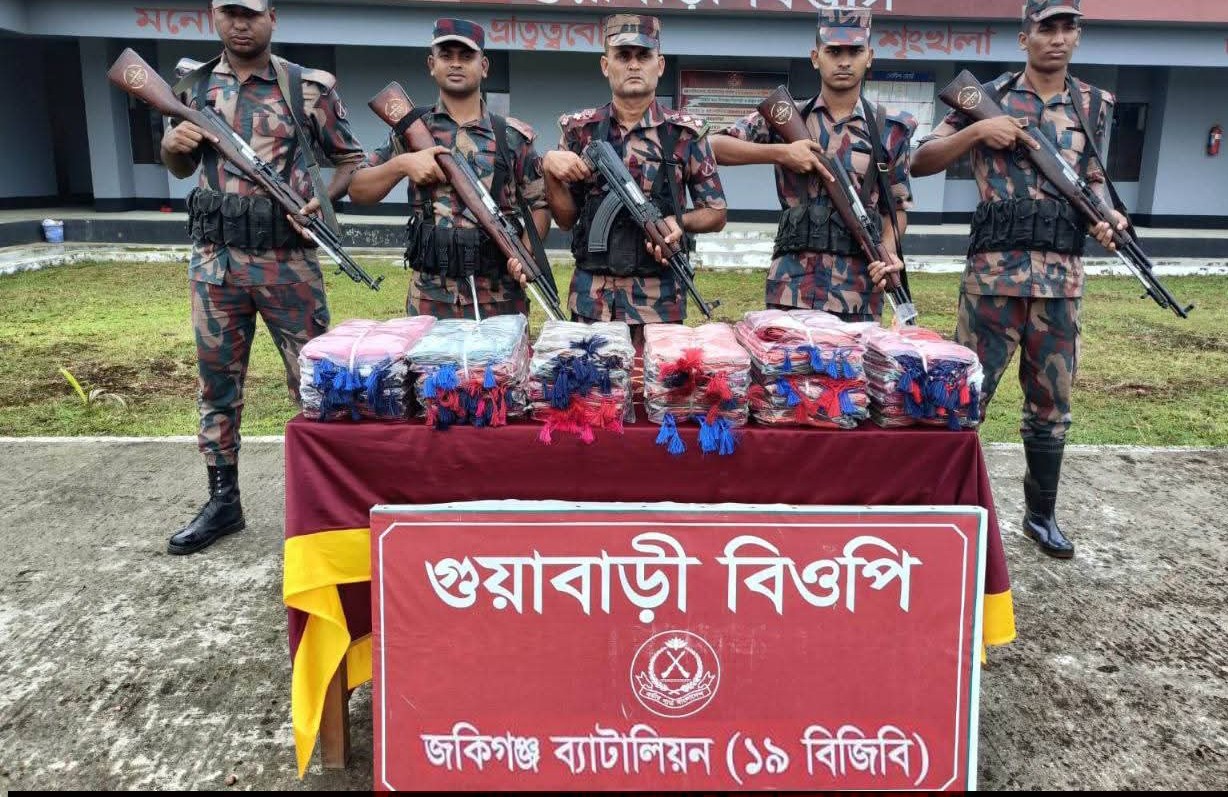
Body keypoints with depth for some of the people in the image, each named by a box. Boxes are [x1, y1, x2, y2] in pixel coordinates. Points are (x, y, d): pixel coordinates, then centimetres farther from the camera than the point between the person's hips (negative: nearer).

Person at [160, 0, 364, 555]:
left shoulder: (309, 87, -2)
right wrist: (172, 145, -2)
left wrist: (323, 198, -12)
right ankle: (223, 502, 23)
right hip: (215, 259, 4)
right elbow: (182, 169, 21)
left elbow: (350, 158, 6)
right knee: (217, 384, 10)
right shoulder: (195, 88, 10)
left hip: (287, 259, -3)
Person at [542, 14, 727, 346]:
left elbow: (716, 214, 5)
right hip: (590, 299, 1)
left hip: (659, 301, -1)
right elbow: (566, 218, 6)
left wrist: (680, 222, -14)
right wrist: (549, 169, -10)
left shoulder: (687, 133, -1)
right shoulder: (580, 129, 4)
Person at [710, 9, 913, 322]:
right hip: (791, 287, -1)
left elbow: (896, 206, 13)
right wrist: (780, 152, -11)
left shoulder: (891, 129, 8)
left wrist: (887, 251, -7)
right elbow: (714, 147, -1)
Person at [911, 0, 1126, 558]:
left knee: (1052, 402, 11)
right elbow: (920, 162, 1)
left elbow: (1094, 178, 18)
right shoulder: (988, 96, 3)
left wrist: (1106, 215, -3)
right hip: (994, 271, -3)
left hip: (1062, 277, 4)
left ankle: (1041, 514, 26)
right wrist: (978, 129, -13)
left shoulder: (1094, 105, 12)